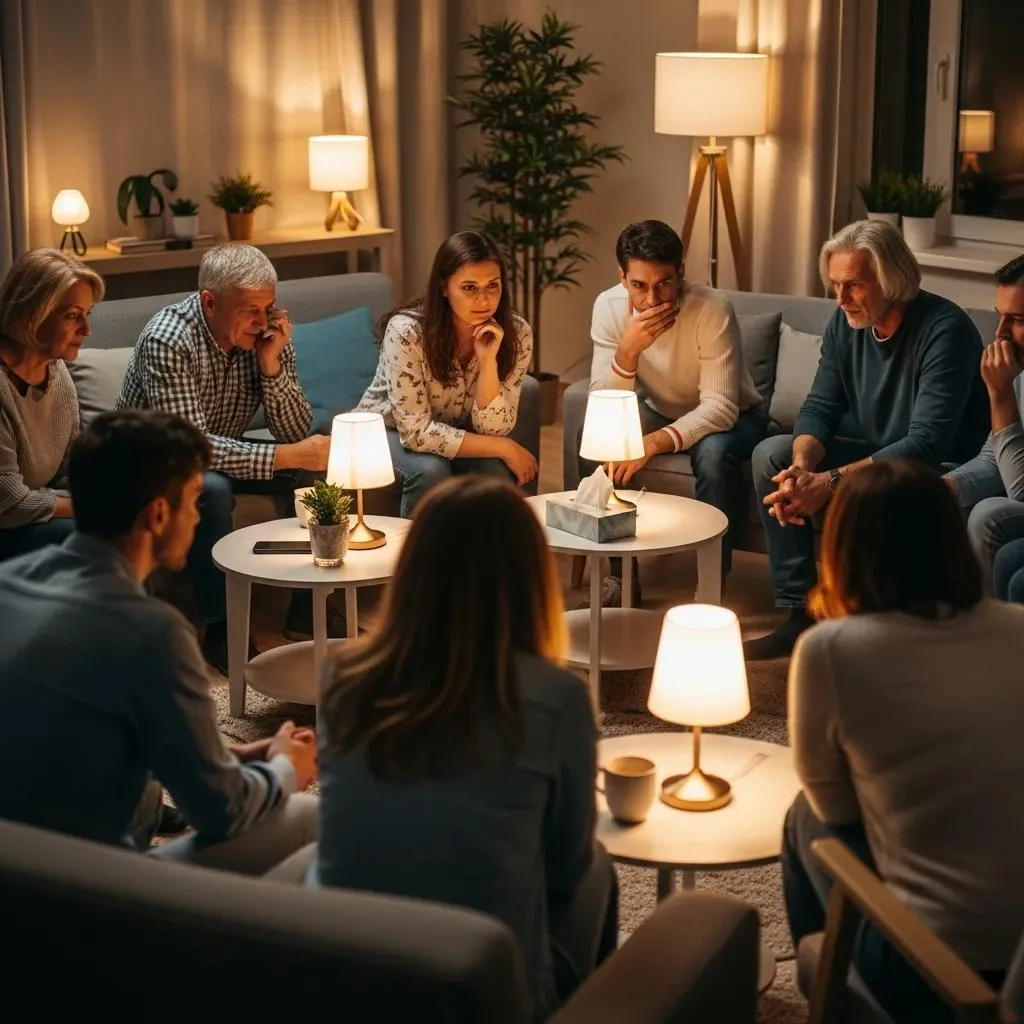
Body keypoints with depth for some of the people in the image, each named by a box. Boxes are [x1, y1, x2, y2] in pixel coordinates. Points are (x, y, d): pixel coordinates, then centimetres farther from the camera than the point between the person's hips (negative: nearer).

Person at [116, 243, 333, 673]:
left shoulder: (268, 334, -12)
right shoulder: (167, 341, -30)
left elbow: (296, 433, -11)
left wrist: (271, 365, -27)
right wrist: (288, 456, -37)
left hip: (223, 454, 6)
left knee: (310, 471, -15)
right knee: (212, 488, -35)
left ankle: (305, 612, -4)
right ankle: (221, 629, -23)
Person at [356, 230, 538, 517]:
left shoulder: (516, 334, -18)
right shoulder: (407, 331, -29)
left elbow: (491, 429, -18)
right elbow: (416, 431, -28)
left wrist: (488, 361, -32)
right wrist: (503, 448, -27)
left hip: (455, 435, 3)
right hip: (390, 432, -3)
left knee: (498, 474, -26)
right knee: (430, 471, -32)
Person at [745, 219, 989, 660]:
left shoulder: (944, 330, -25)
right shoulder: (845, 323, -2)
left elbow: (926, 444, -32)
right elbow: (819, 407, -2)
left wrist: (830, 482, -37)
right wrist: (803, 465, -25)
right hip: (872, 454, 8)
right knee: (771, 455, -7)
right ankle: (801, 613, -7)